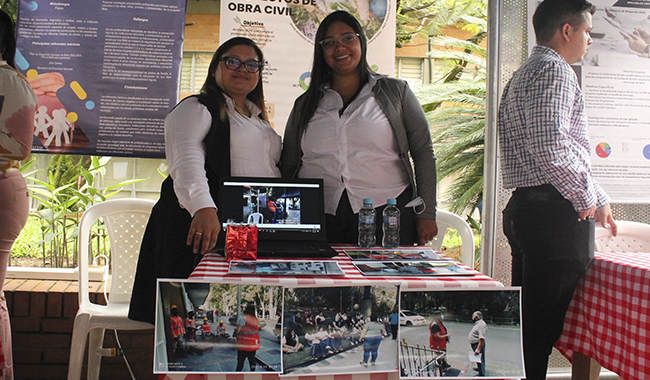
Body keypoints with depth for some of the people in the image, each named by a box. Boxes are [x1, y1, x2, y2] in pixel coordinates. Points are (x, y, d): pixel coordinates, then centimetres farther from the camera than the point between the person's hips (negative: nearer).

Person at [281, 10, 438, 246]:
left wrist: (426, 214, 1)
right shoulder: (305, 104, 15)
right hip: (319, 218, 2)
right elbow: (287, 167, 16)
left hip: (385, 212, -1)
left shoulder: (395, 92, 9)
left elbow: (423, 153, 6)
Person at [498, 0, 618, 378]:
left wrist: (598, 198, 27)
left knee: (529, 320, 16)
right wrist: (589, 197, -9)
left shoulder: (524, 75, 25)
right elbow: (551, 146, -23)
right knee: (544, 326, -7)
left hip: (524, 208, 10)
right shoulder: (554, 70, -8)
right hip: (557, 213, -10)